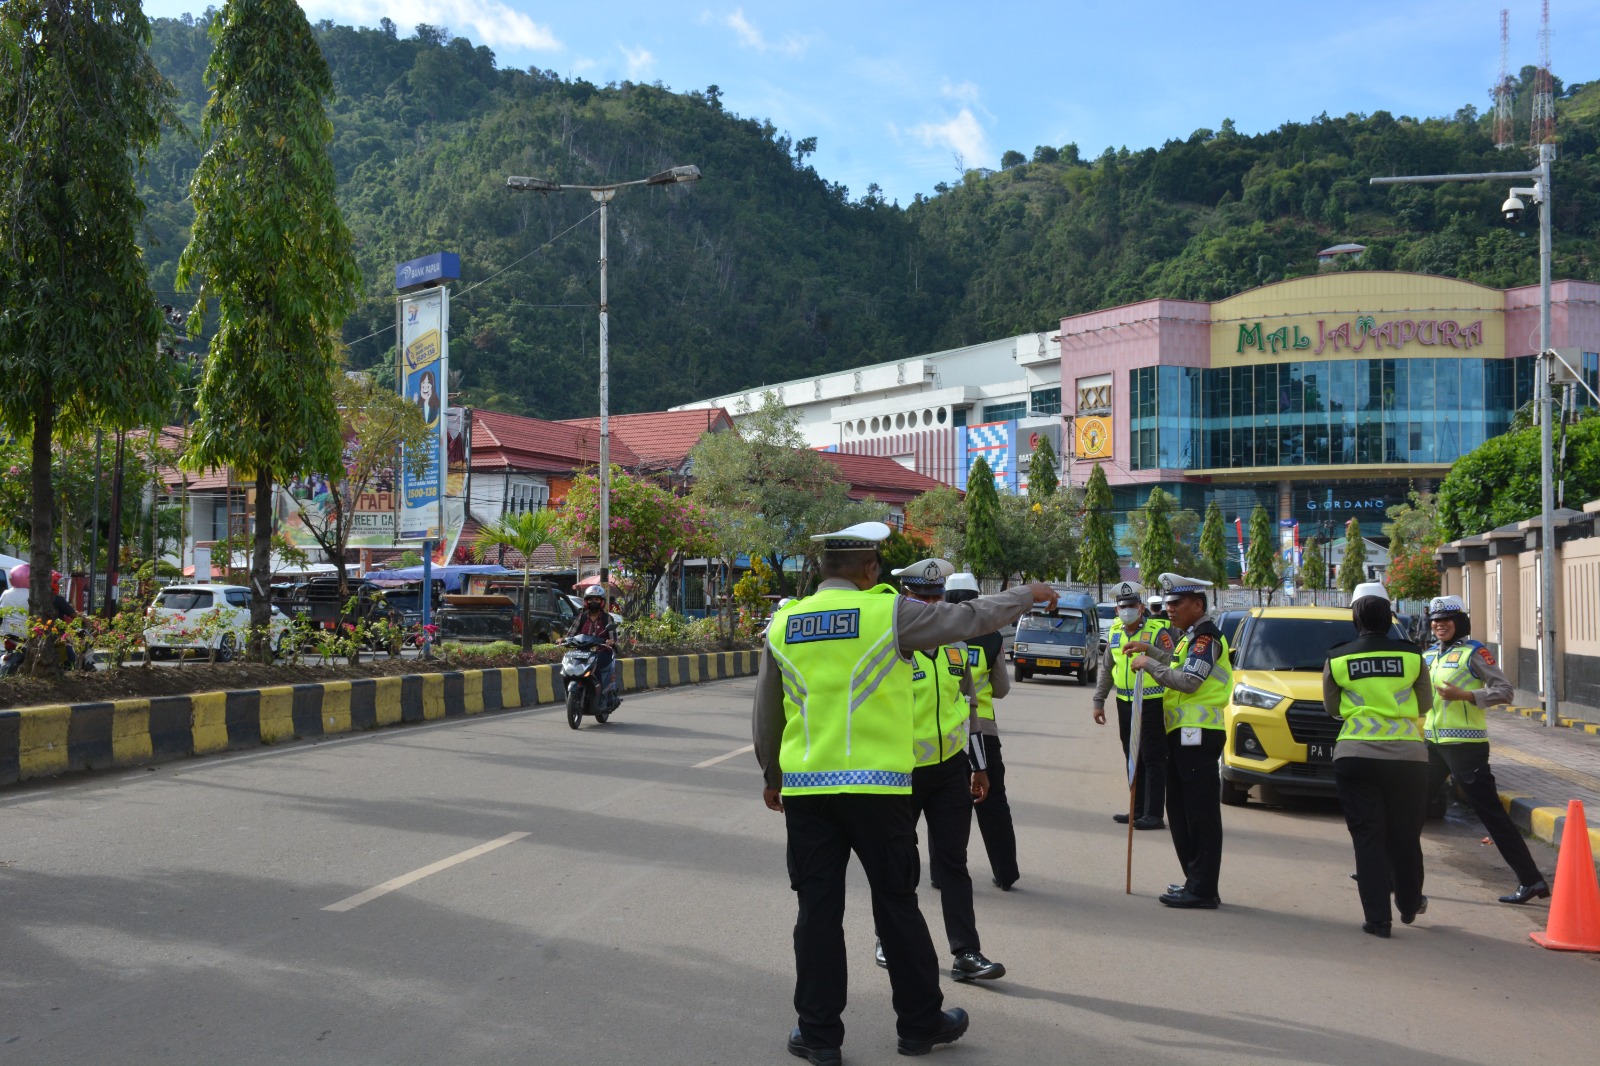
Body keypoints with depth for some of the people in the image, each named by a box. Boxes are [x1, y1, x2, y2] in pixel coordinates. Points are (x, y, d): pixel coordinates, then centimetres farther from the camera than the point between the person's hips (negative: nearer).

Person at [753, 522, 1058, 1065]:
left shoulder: (782, 624, 6)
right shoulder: (888, 612, -6)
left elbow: (765, 714, 15)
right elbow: (970, 617, 3)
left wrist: (772, 774, 29)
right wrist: (1028, 594, 20)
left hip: (804, 788, 3)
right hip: (876, 785, -3)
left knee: (818, 908, 9)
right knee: (896, 903, 10)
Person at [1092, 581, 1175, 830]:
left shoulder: (1157, 630, -10)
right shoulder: (1115, 632, 10)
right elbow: (1106, 669, 18)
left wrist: (1147, 649, -33)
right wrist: (1099, 701, 18)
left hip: (1152, 704, -7)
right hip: (1125, 703, 7)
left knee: (1153, 759, -5)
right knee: (1133, 759, 12)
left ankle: (1153, 814, -2)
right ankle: (1138, 810, 21)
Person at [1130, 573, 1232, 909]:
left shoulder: (1206, 637, -12)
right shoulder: (1191, 636, 20)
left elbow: (1188, 681, -21)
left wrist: (1149, 663, -13)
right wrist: (1151, 653, 19)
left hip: (1198, 734, -11)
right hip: (1182, 733, 11)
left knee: (1200, 814, -8)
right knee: (1180, 812, 15)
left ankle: (1203, 890, -5)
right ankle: (1195, 881, 22)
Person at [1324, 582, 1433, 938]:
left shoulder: (1337, 658, -3)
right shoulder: (1411, 655, -3)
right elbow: (1424, 705, 9)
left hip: (1356, 756, -1)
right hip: (1407, 755, 1)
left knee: (1367, 837, 4)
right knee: (1404, 835, 17)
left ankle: (1377, 918, 1)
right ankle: (1409, 903, 33)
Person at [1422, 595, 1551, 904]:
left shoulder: (1473, 652, -6)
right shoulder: (1427, 655, 15)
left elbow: (1504, 691, -13)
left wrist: (1464, 695, -23)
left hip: (1465, 745, -8)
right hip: (1433, 743, 8)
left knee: (1491, 814, -9)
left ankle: (1531, 880, -5)